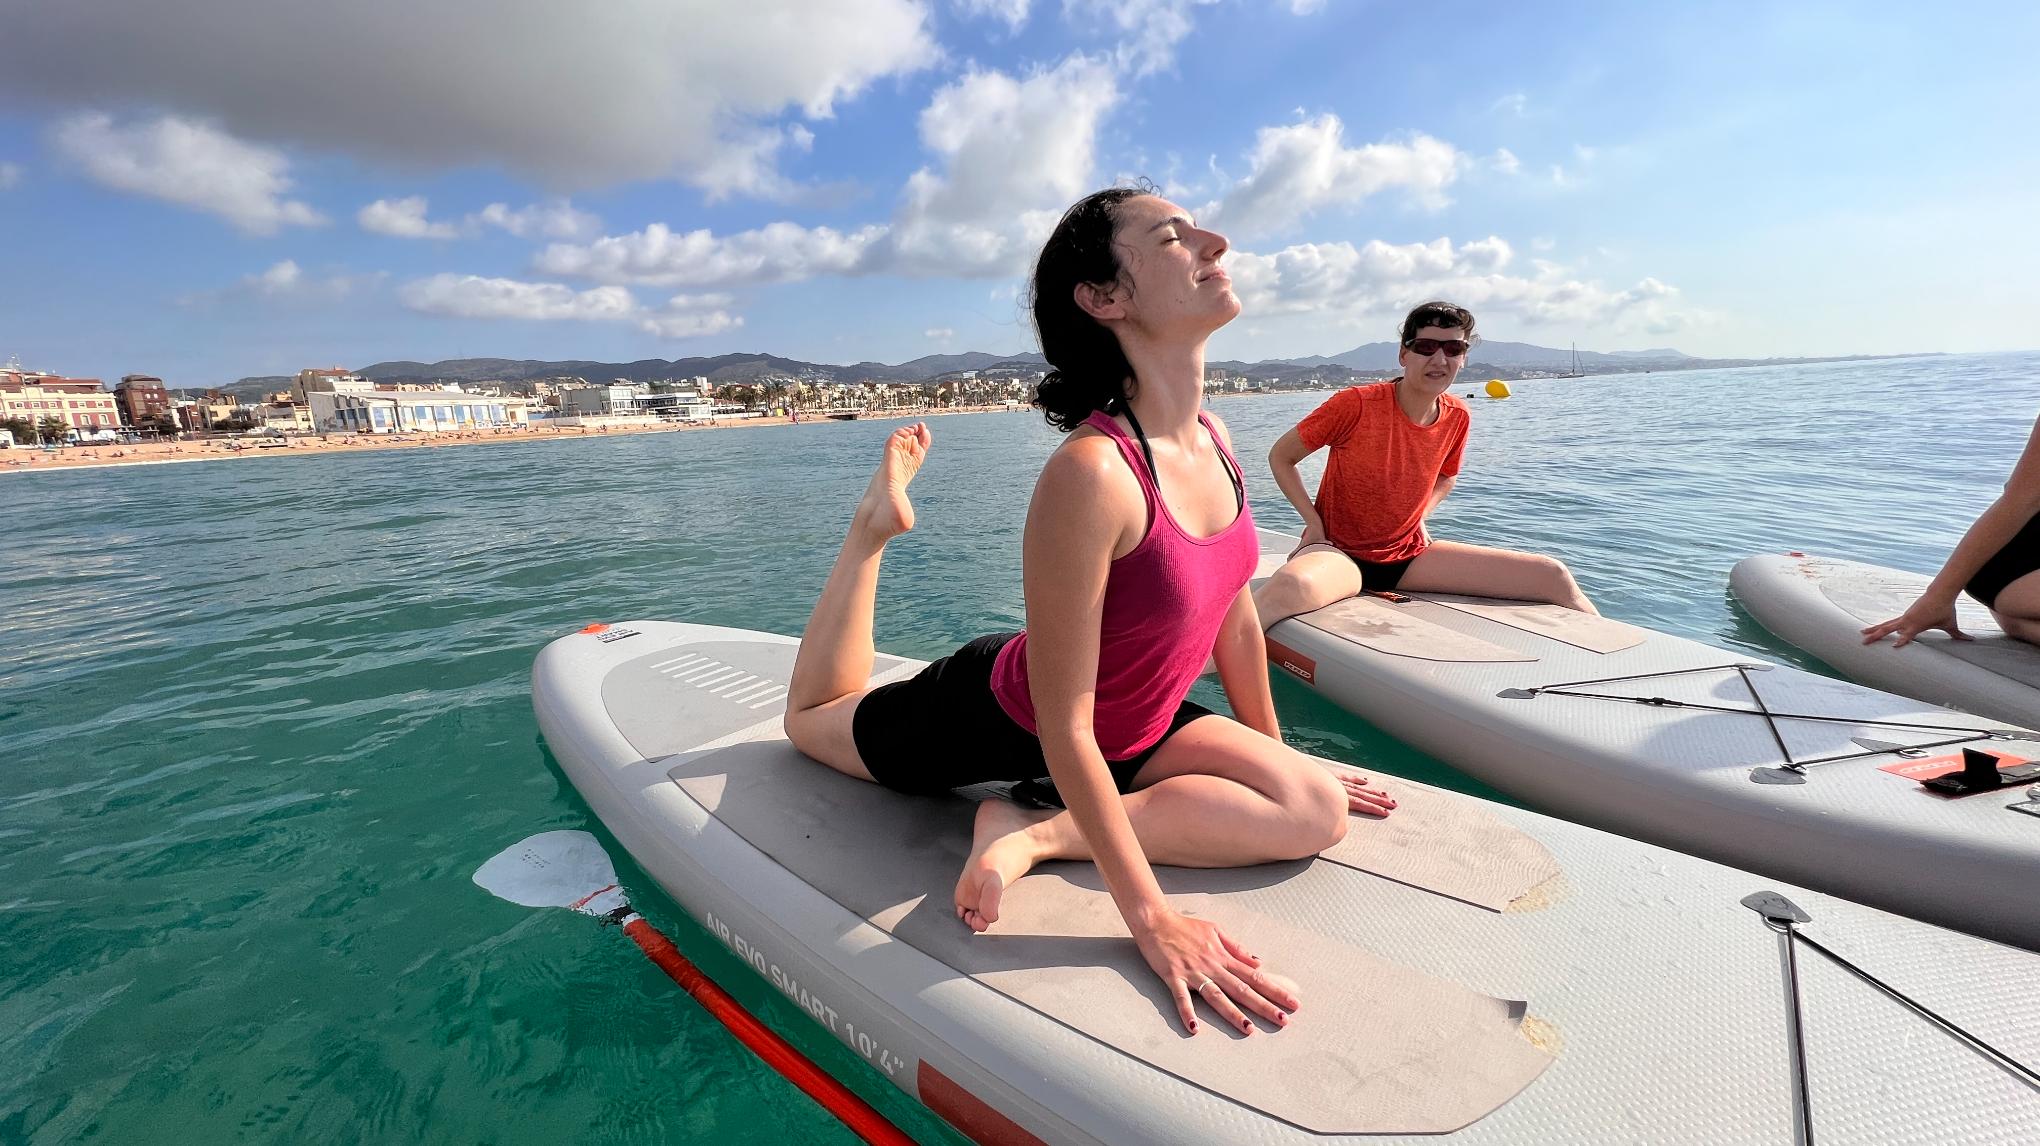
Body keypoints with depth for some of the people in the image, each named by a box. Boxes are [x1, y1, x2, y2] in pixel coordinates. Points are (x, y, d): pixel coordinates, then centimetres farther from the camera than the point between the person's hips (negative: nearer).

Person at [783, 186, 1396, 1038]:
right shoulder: (1091, 473, -39)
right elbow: (1063, 728, -34)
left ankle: (1036, 831, -6)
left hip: (1131, 732, 6)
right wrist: (1151, 918, -30)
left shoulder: (1212, 441, -13)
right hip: (999, 726, -6)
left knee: (1317, 812, -11)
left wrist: (1277, 755, 12)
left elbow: (1235, 617, 2)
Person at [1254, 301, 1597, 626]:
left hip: (1410, 555, 6)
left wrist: (1419, 517, 6)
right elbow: (1280, 456, -5)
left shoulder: (1457, 417, 0)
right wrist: (1313, 522, -13)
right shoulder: (1356, 404, -17)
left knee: (1554, 577, -1)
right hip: (1339, 552, -6)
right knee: (1292, 587, -47)